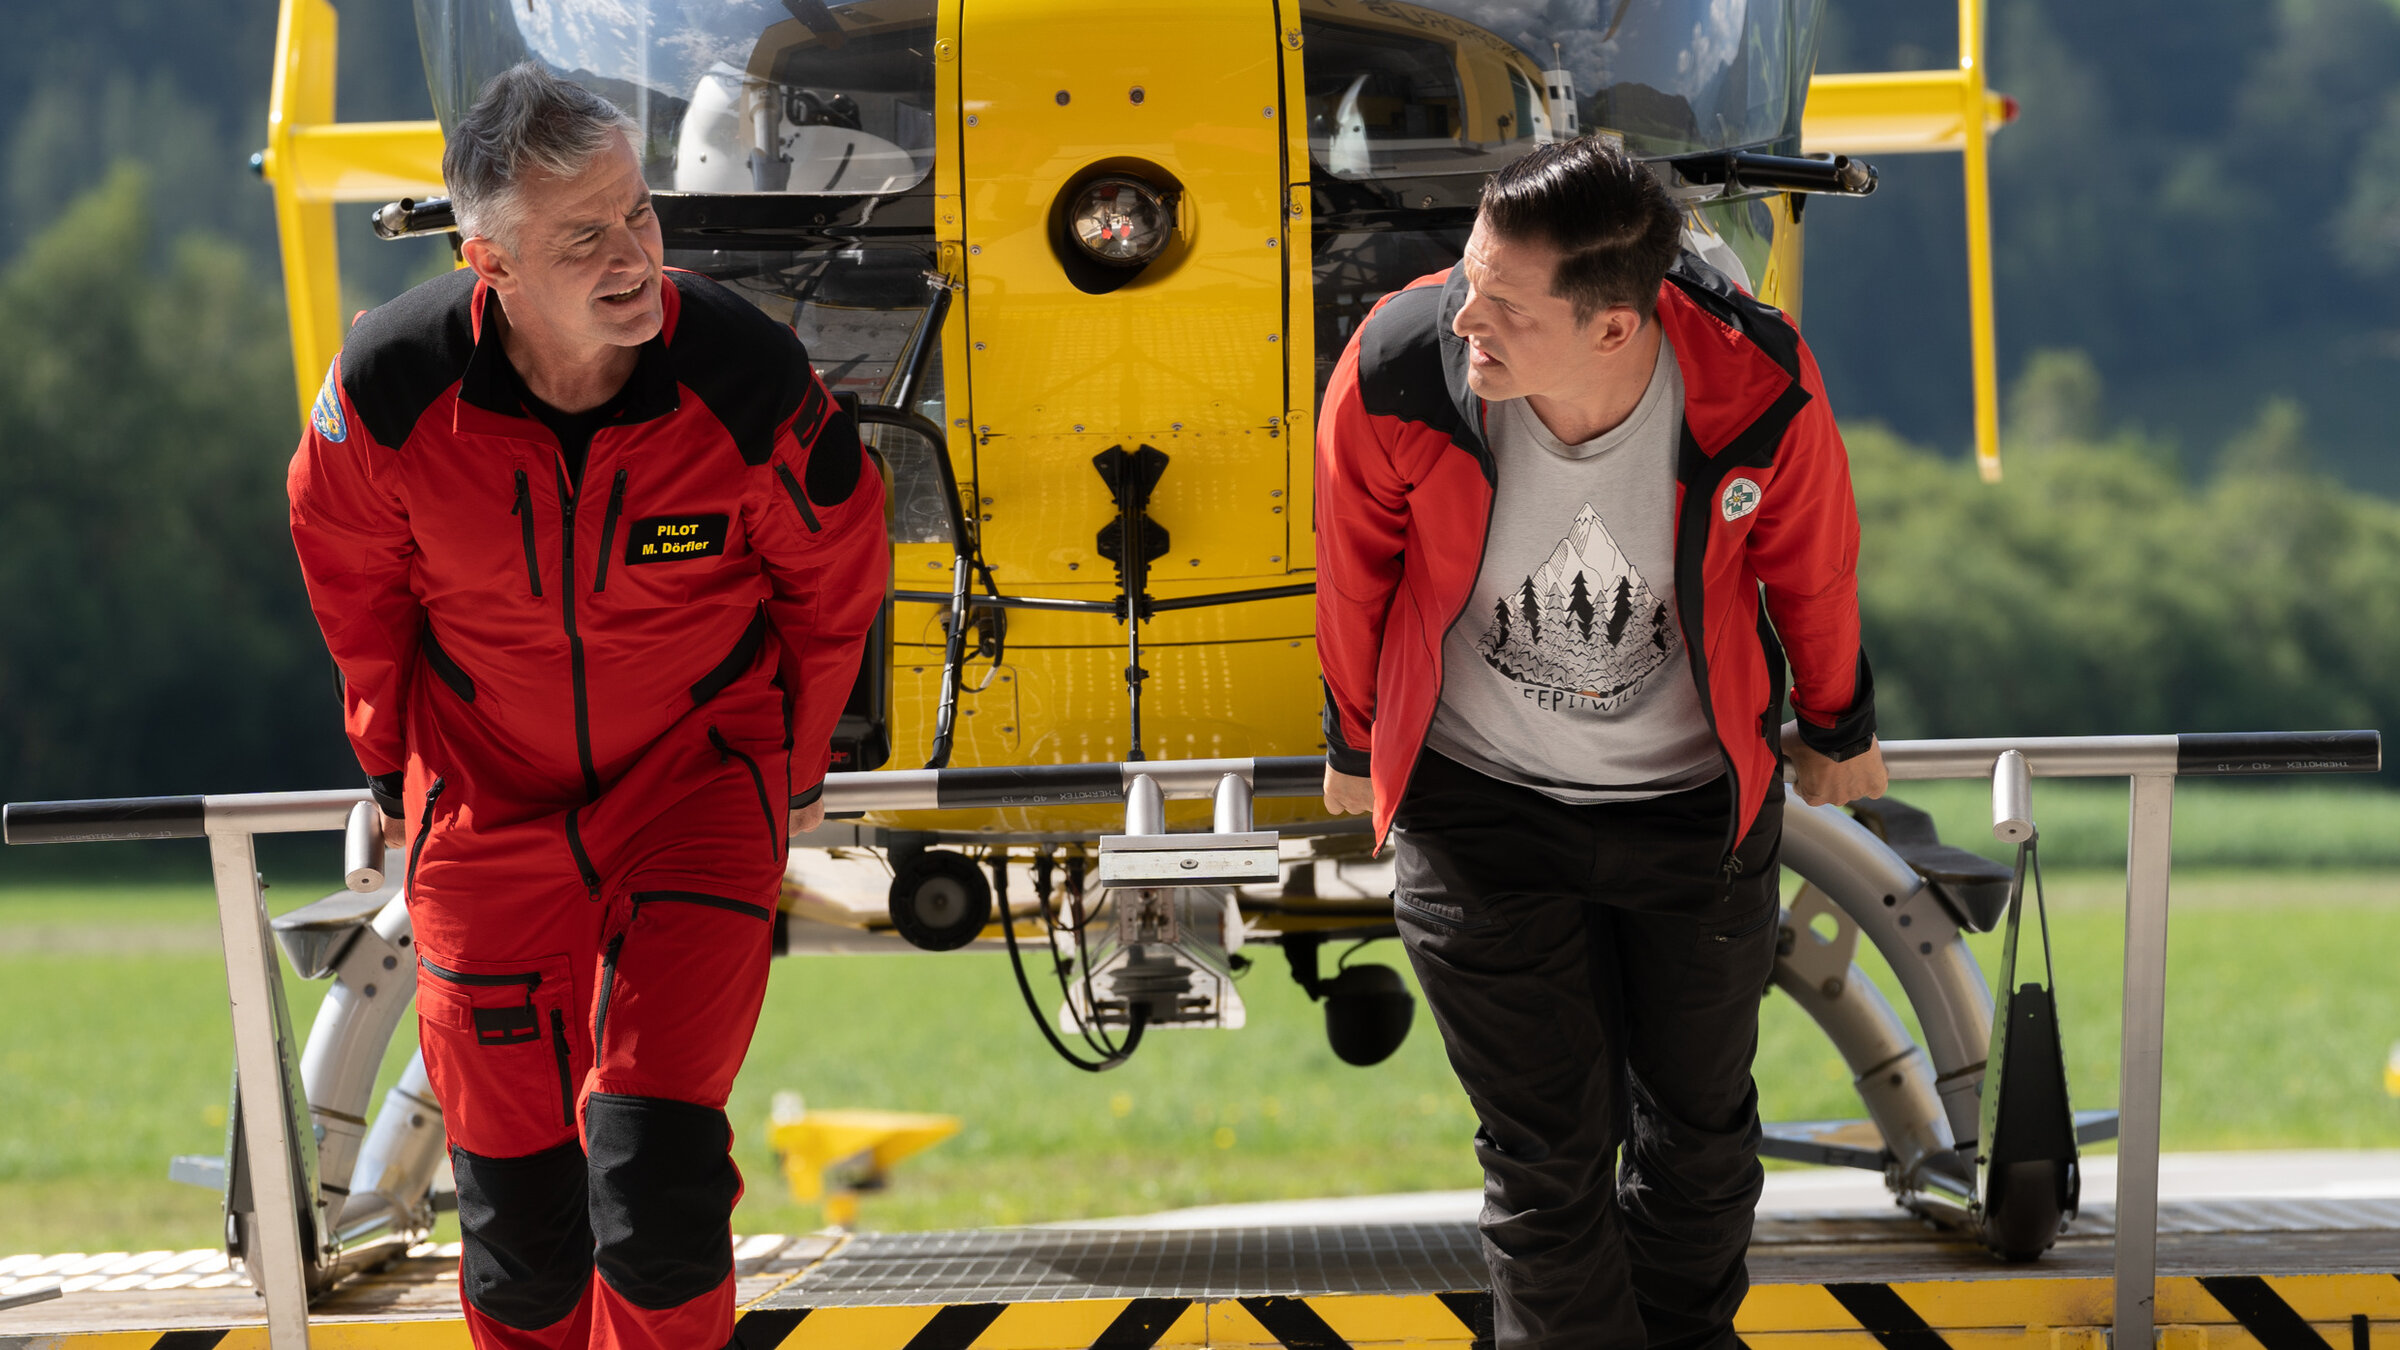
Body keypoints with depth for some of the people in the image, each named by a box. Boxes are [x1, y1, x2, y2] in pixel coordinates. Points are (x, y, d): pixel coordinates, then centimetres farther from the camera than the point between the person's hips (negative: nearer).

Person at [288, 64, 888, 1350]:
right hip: (487, 800, 1)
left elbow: (833, 574, 0)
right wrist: (393, 761, 16)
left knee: (653, 1171, -17)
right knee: (517, 1205, 5)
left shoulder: (747, 377, -21)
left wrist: (795, 765, 13)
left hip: (699, 783, -1)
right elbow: (353, 581, 4)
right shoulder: (390, 388, -19)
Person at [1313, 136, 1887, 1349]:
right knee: (1547, 1152, 1)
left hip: (1693, 799, 1)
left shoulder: (1758, 395, -28)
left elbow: (1813, 565, -4)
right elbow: (1356, 572, -5)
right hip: (1481, 802, -1)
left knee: (1700, 1120, 19)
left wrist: (1836, 732, 14)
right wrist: (1354, 741, 12)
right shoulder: (1399, 375, -28)